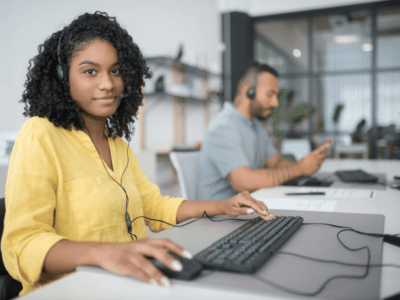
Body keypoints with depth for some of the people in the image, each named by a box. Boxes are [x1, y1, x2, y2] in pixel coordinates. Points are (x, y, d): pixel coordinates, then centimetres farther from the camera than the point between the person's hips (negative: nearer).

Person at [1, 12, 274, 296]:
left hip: (131, 283, 7)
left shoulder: (117, 142, 14)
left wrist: (222, 206, 5)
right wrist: (103, 252, -36)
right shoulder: (40, 135, -10)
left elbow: (152, 205, 18)